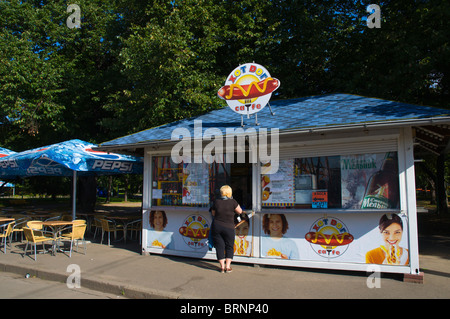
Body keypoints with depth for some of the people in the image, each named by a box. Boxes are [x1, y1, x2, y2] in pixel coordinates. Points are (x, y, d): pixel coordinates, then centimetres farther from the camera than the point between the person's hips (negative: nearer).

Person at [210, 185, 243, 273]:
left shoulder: (216, 201, -3)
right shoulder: (232, 202, -9)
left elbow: (213, 213, 9)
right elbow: (240, 211, 1)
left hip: (216, 227, 1)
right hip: (229, 228, -1)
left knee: (220, 246, 9)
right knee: (229, 247, 13)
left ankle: (222, 267, 10)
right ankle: (228, 266, 9)